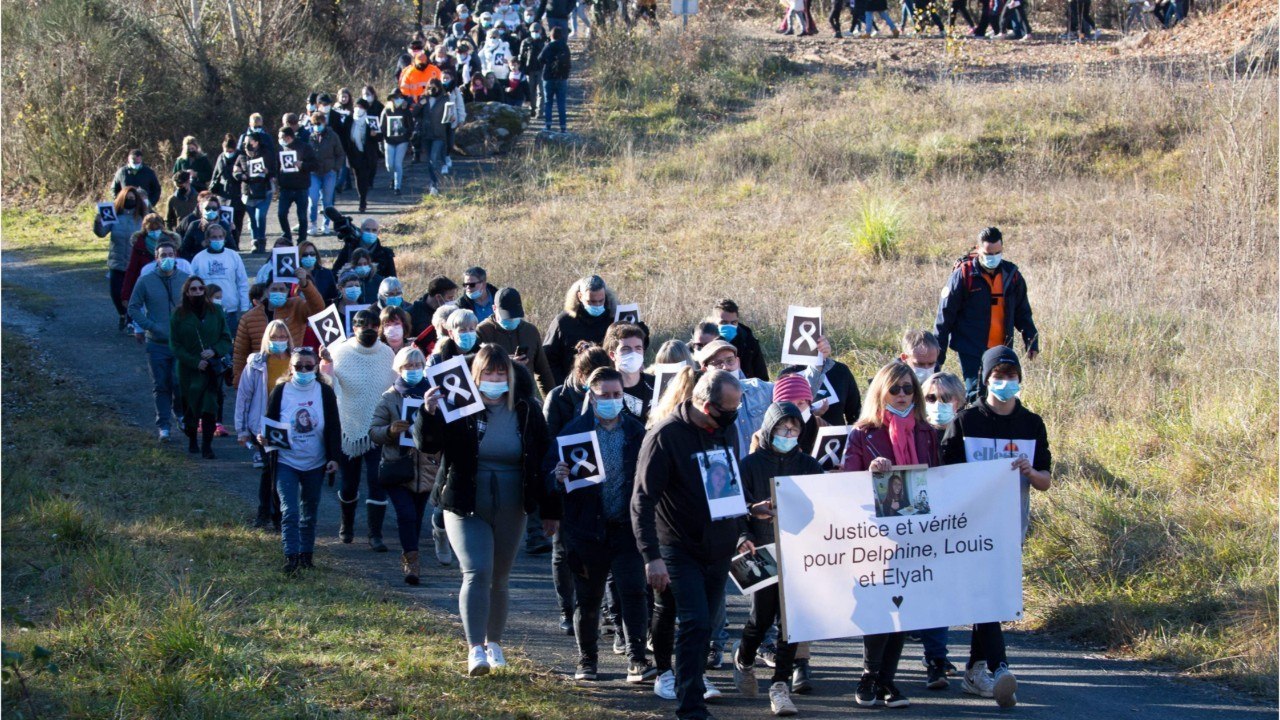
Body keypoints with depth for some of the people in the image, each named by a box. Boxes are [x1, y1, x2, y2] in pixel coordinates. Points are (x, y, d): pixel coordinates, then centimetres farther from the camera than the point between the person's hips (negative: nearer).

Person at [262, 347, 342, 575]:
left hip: (315, 464, 2)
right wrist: (264, 439, -18)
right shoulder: (280, 391, -3)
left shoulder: (324, 392, 0)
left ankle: (306, 554, 26)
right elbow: (269, 422, 3)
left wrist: (333, 457, -5)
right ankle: (291, 557, -16)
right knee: (289, 511, -14)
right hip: (286, 462, -2)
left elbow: (333, 427, 2)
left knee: (309, 512, 13)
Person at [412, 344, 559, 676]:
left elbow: (543, 460, 6)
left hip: (509, 511, 3)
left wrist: (550, 511, 7)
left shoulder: (526, 411, 0)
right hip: (466, 508, -3)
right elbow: (426, 444, -13)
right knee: (477, 572, -17)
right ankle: (475, 649, -19)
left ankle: (494, 642, 28)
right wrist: (428, 414, -34)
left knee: (498, 580, 12)